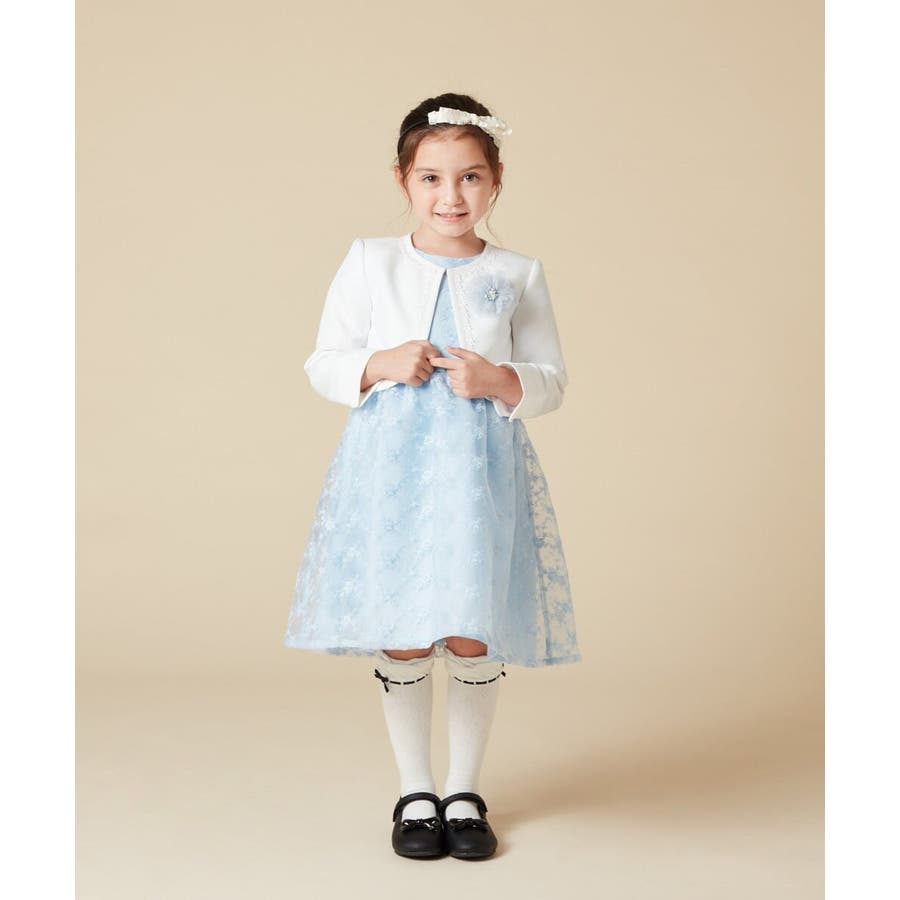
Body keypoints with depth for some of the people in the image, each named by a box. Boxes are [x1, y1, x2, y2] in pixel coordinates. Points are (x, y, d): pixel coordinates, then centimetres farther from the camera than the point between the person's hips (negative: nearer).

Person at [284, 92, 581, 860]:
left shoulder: (519, 275, 5)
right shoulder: (370, 263, 6)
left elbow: (552, 383, 7)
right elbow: (324, 364, 7)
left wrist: (500, 380, -13)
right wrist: (379, 364, -12)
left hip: (481, 467, 0)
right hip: (389, 463, 0)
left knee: (473, 635, 3)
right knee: (400, 637, 4)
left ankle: (466, 790, 24)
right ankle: (415, 790, 24)